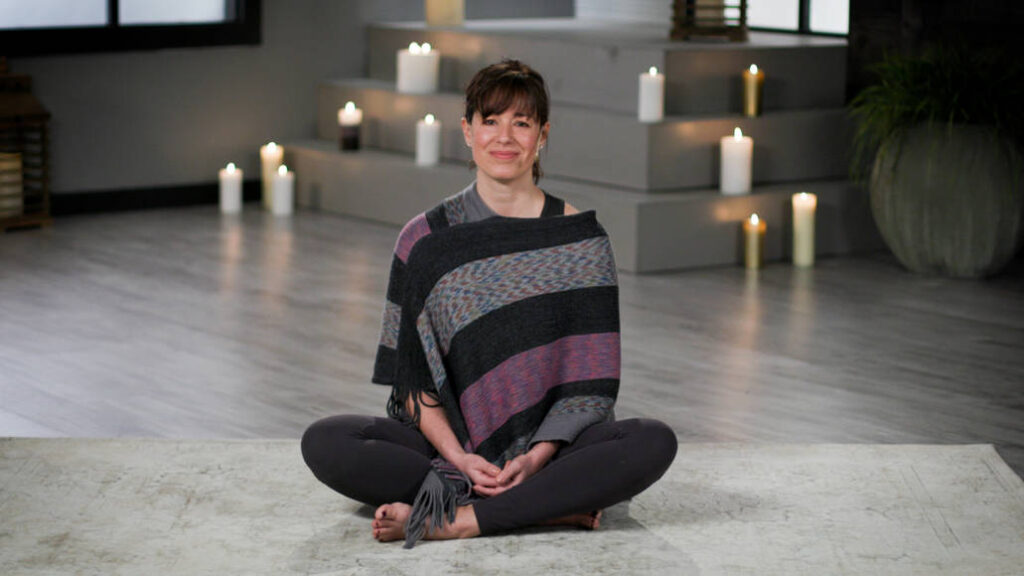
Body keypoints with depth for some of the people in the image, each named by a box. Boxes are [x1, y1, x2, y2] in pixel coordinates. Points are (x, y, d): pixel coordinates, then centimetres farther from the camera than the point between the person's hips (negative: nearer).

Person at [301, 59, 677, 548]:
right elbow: (412, 376, 2)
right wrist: (457, 456, -15)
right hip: (447, 442, 1)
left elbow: (590, 377, 0)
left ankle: (457, 519, -33)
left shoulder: (579, 238, 3)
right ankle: (551, 505, -29)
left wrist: (538, 455, -16)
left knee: (653, 442, -29)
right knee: (325, 442, -27)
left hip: (548, 445, 0)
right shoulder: (424, 241, 5)